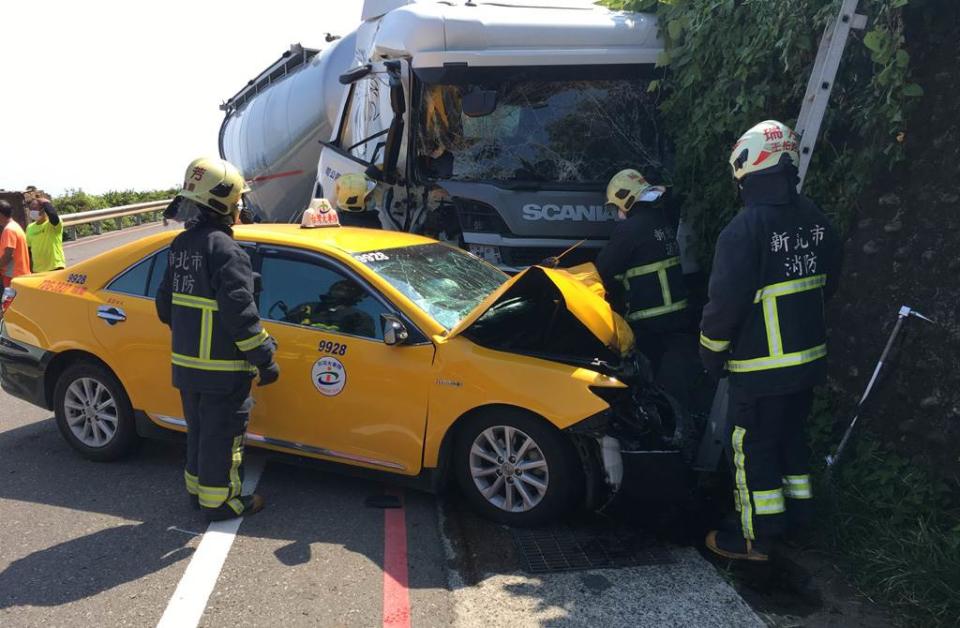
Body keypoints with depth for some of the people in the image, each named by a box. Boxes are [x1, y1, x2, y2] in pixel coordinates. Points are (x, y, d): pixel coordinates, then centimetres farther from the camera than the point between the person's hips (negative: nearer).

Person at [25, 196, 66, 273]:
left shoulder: (53, 223, -6)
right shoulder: (30, 227, 11)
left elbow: (52, 214, -32)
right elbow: (29, 249, 17)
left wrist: (45, 203, -13)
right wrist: (29, 270, 15)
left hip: (55, 269, -6)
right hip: (37, 271, 6)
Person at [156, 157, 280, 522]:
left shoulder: (180, 245, 8)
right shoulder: (224, 249, -19)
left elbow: (165, 306, 15)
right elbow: (239, 313, -24)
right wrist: (265, 358, -17)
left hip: (185, 363, 8)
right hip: (221, 369, -8)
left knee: (199, 430, 21)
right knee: (222, 436, 4)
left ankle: (198, 488, 35)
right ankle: (219, 502, 15)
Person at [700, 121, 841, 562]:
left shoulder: (745, 229, -21)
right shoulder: (814, 219, 2)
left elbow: (725, 302, -20)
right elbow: (826, 284, 13)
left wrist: (711, 354, -5)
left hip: (760, 367, -7)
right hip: (809, 359, 8)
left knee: (752, 448, 5)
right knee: (790, 435, 23)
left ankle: (757, 539, 16)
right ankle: (797, 515, 37)